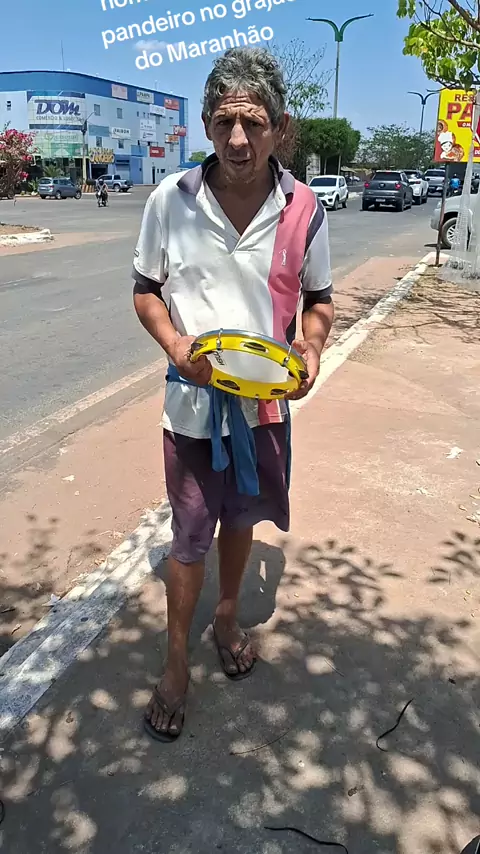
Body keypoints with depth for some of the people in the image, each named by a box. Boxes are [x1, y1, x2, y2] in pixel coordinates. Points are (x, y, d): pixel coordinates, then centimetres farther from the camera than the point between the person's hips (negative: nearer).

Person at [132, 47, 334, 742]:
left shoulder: (303, 209, -9)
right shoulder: (171, 200, -12)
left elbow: (318, 299, 4)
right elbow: (146, 291, 0)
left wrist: (311, 352, -16)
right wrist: (177, 345, -19)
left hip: (267, 399, 2)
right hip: (192, 400, -2)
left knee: (241, 518, 21)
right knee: (190, 536, 9)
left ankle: (227, 619, 48)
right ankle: (177, 661, 32)